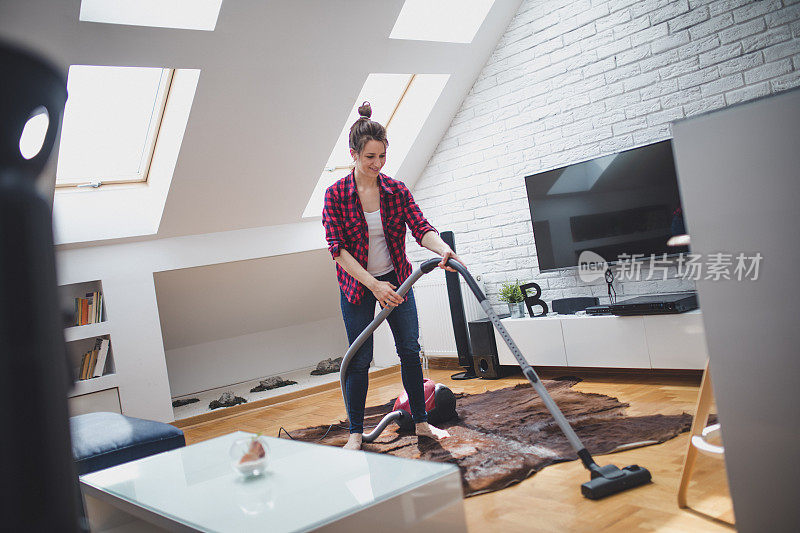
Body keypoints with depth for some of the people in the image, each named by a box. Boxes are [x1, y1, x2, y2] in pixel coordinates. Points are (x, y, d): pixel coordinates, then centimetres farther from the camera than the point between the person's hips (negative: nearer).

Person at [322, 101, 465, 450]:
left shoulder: (397, 190, -4)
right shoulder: (336, 194, -12)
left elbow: (421, 228, -14)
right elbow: (337, 248, -17)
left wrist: (444, 249, -37)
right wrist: (373, 284, -26)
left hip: (395, 280, 3)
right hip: (357, 285, -2)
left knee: (410, 350, 5)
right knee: (360, 359, 1)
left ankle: (421, 422, 20)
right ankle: (356, 433, 14)